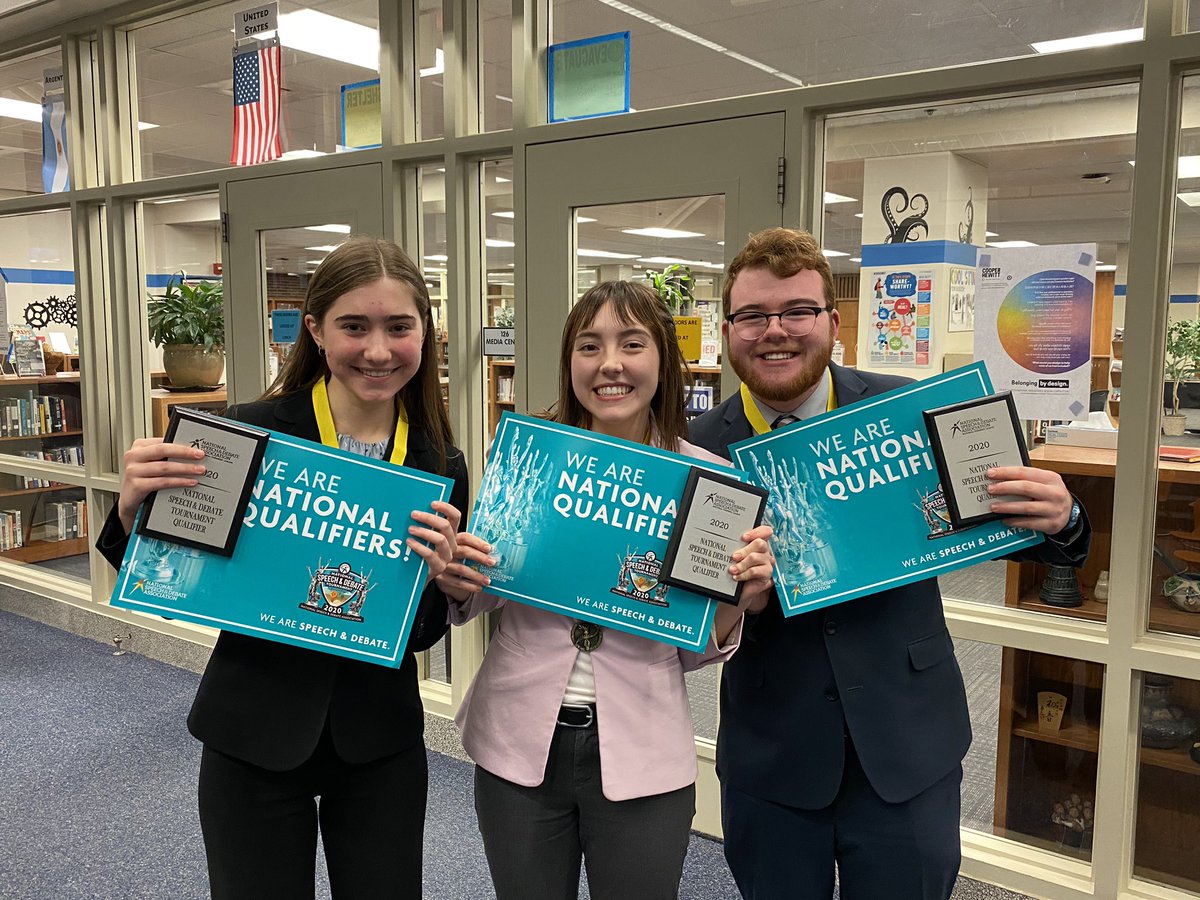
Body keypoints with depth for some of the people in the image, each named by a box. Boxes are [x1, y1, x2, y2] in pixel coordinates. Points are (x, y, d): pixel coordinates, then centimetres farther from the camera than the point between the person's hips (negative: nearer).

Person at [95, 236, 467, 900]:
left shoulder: (440, 467, -5)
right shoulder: (250, 433, -13)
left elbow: (422, 636, 2)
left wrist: (433, 576, -20)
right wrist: (134, 509, -24)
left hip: (380, 743, 2)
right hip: (253, 738, -2)